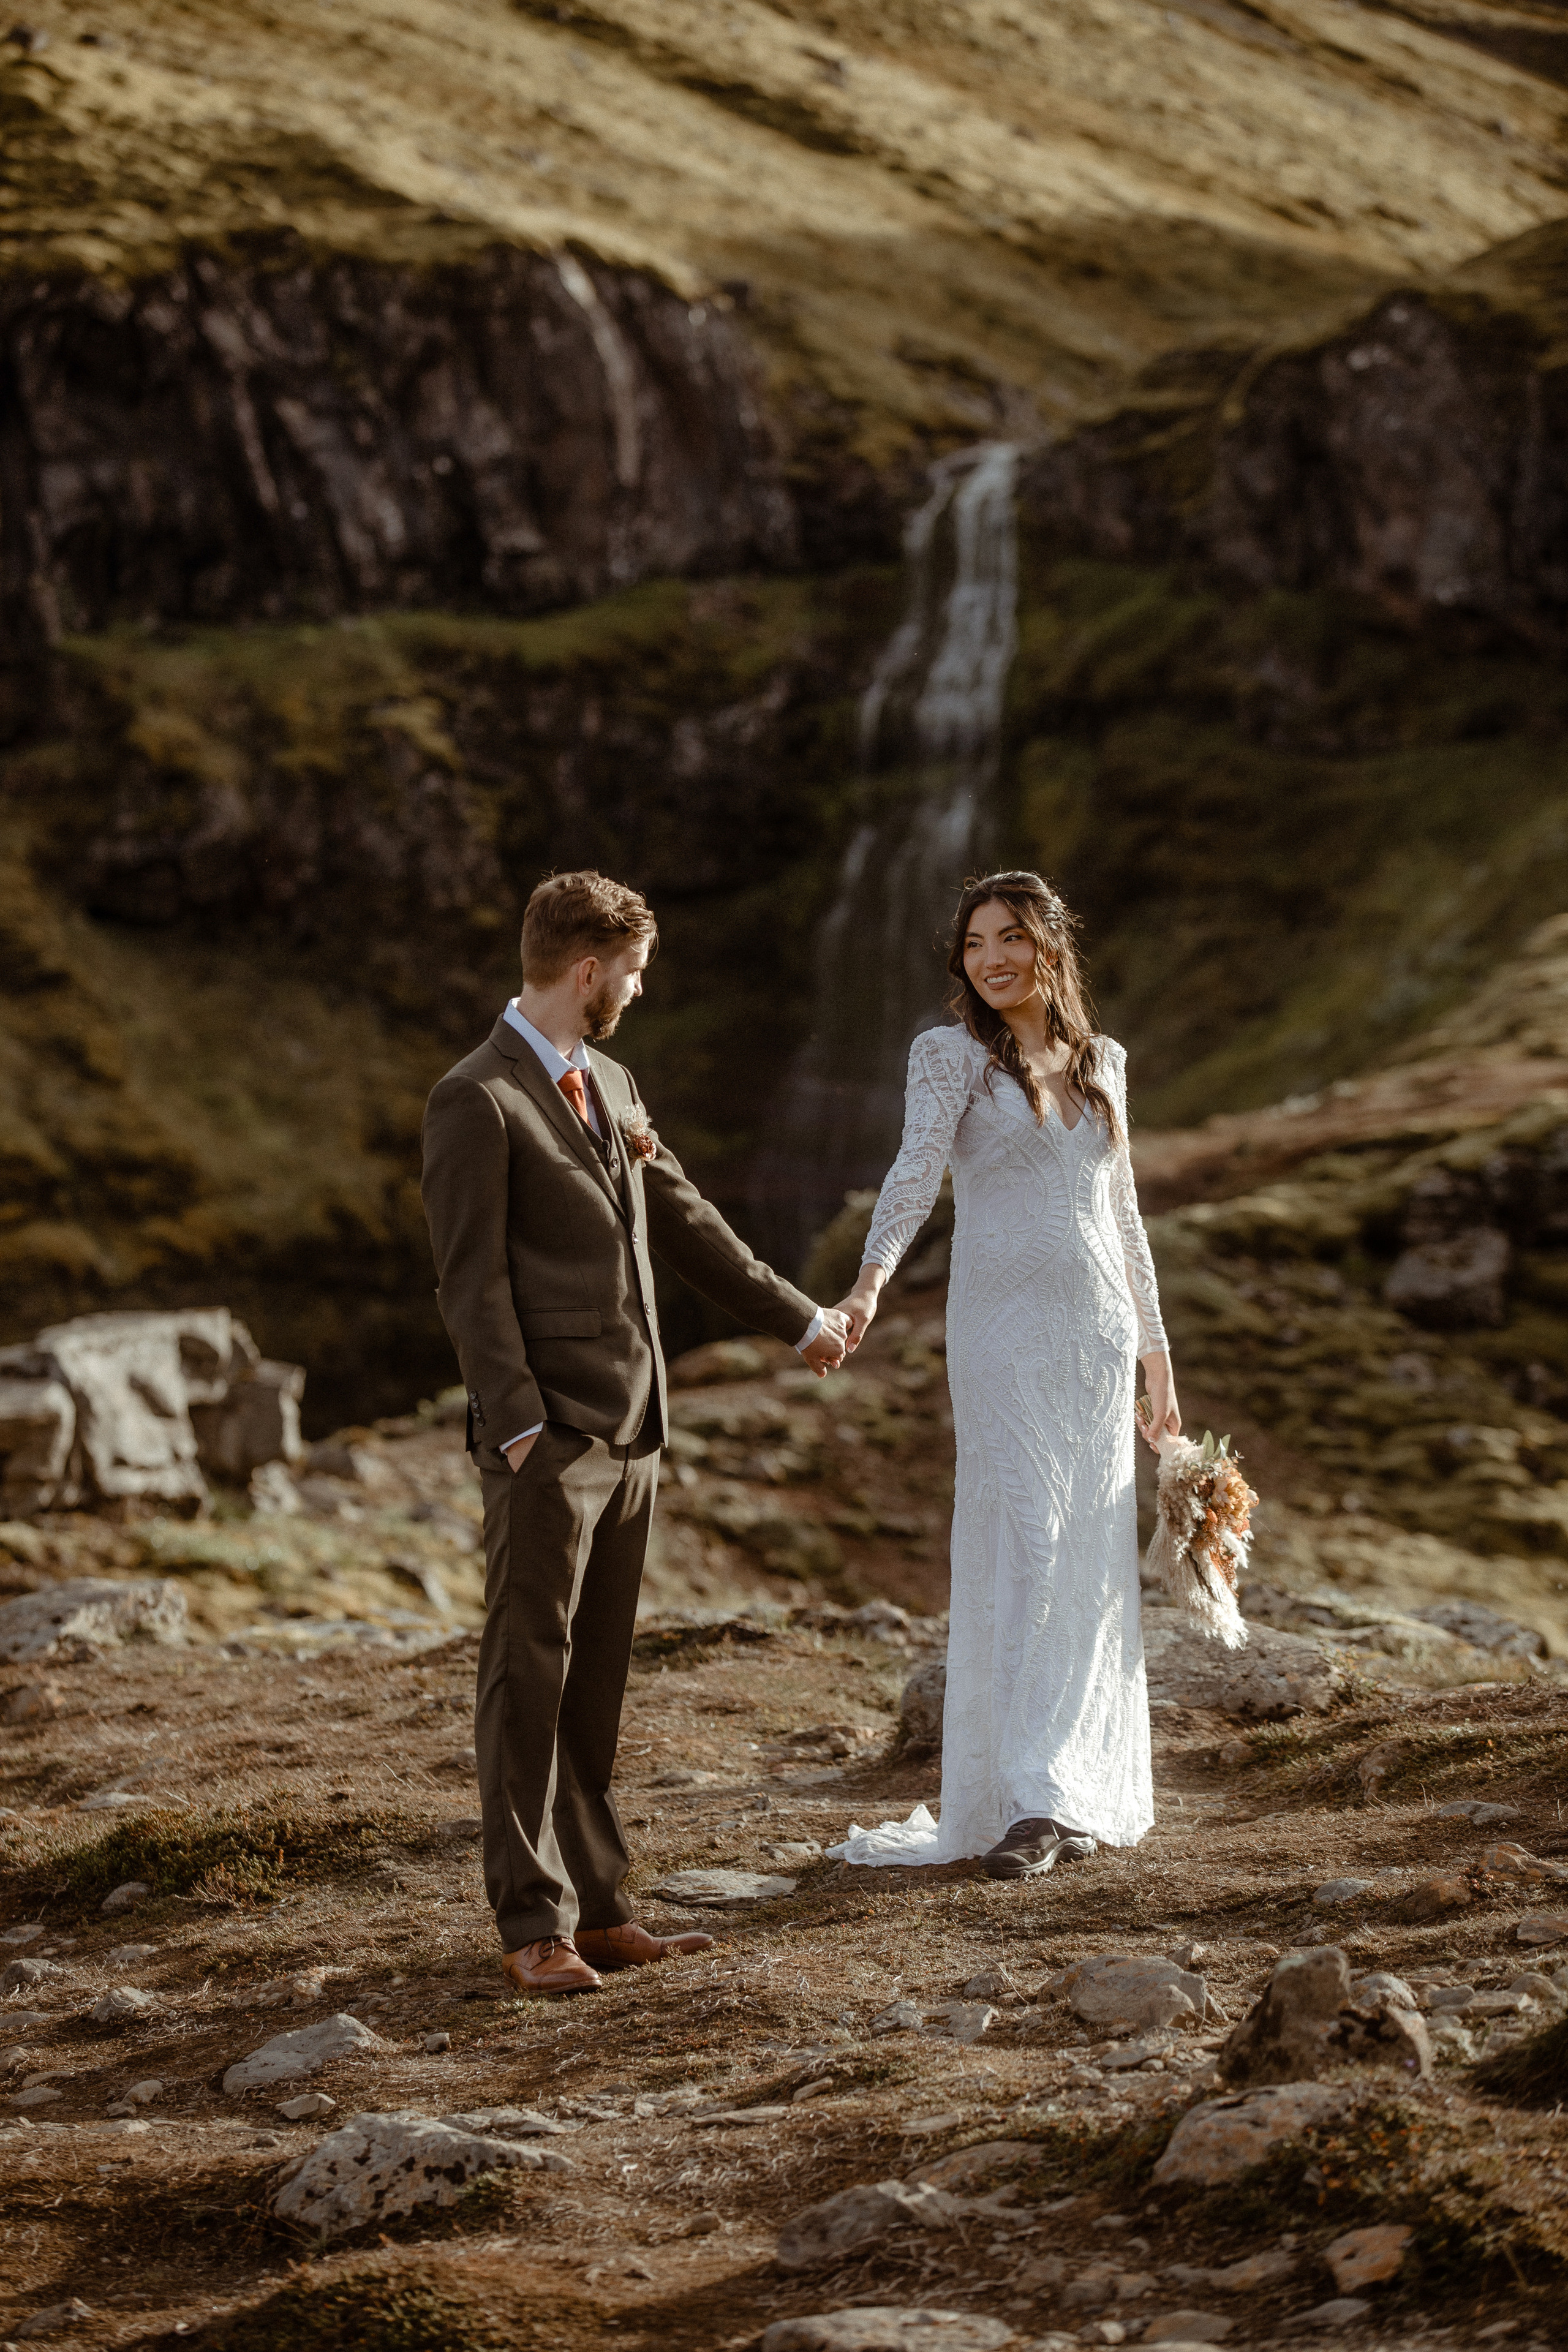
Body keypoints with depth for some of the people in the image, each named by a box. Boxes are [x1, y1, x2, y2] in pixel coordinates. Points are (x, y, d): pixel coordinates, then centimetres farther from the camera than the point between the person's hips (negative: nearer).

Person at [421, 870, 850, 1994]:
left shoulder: (610, 1085, 16)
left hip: (630, 1433, 8)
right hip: (548, 1440, -8)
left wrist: (798, 1316, 32)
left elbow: (685, 1222, 26)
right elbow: (472, 1280, -13)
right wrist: (517, 1426, -19)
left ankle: (596, 1909, 14)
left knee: (597, 1682, 10)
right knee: (529, 1679, -3)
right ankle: (535, 1927, 1)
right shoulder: (477, 1101, -9)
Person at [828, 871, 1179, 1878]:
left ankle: (1083, 1794, 12)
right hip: (1005, 1333, -5)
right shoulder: (952, 1055, -3)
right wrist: (872, 1279, -36)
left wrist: (1155, 1348, 18)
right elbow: (916, 1171, -19)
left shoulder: (1103, 1061, 13)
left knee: (1094, 1560, 5)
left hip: (1100, 1332, 5)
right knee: (1021, 1552, -11)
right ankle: (1025, 1799, -12)